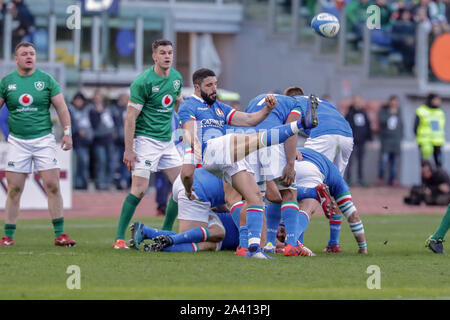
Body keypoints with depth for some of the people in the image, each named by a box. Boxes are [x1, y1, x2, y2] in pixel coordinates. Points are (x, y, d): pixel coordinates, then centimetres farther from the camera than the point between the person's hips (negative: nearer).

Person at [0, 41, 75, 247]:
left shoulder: (46, 80, 3)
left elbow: (61, 107, 4)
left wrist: (67, 132, -4)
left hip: (44, 139, -1)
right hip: (17, 141, 1)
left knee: (52, 185, -7)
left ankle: (59, 234, -2)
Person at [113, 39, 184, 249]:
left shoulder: (176, 78, 7)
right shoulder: (143, 82, -15)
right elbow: (131, 117, -15)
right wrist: (128, 149, -19)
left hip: (167, 141, 7)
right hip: (146, 139, -7)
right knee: (140, 188, -15)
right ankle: (119, 238, -10)